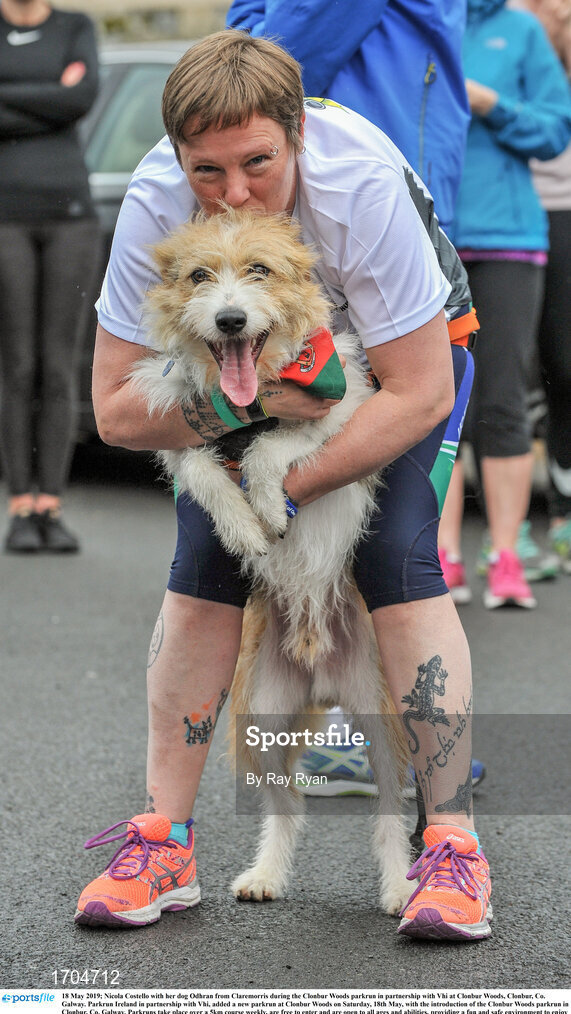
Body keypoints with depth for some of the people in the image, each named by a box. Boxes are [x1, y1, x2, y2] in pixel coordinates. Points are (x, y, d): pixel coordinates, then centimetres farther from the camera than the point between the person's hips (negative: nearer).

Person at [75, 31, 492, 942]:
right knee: (204, 558, -12)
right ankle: (164, 841, -5)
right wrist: (249, 402, -36)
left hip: (409, 348, -3)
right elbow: (116, 409, -23)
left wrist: (288, 489, -31)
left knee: (397, 557, -20)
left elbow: (421, 392, -31)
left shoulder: (363, 184, -38)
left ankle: (454, 844, -16)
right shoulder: (155, 206, -30)